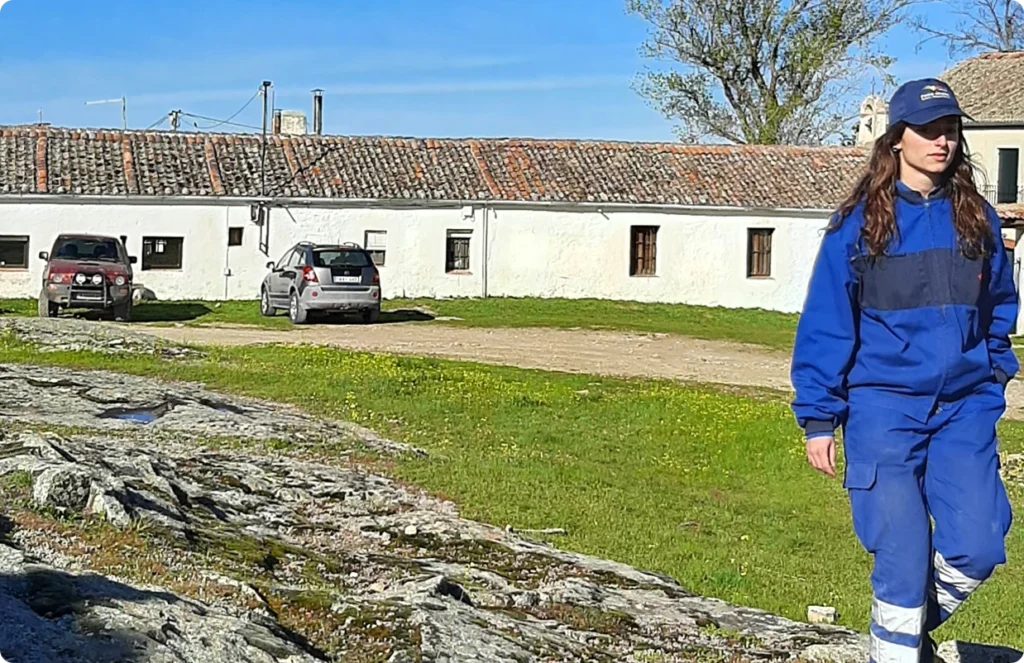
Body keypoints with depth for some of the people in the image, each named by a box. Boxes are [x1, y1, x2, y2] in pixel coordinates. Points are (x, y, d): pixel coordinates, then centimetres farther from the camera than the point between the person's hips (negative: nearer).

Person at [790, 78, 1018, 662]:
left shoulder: (977, 218, 7)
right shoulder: (859, 222, -3)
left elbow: (1000, 302, 21)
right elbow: (825, 324, -3)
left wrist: (995, 369, 9)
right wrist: (819, 417, -5)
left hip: (966, 409, 3)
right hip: (884, 407, -3)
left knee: (977, 550, -3)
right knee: (902, 555, -3)